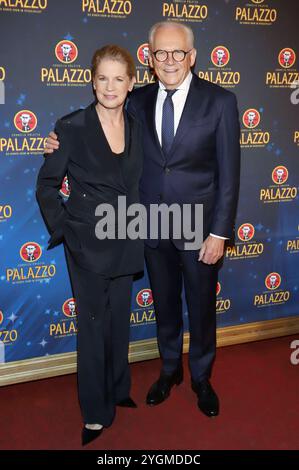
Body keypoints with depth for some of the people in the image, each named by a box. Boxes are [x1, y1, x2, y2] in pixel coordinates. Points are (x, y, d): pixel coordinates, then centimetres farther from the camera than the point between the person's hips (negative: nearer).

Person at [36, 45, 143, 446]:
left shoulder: (137, 126, 2)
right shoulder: (72, 128, -11)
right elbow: (46, 186, -4)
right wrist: (62, 230, -9)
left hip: (126, 243, 4)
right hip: (87, 244, -4)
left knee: (119, 319, 17)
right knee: (93, 325, 5)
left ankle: (118, 390, 38)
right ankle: (96, 413, 22)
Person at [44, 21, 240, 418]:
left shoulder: (219, 101, -9)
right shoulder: (139, 101, 1)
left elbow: (229, 172, -10)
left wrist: (220, 233, -12)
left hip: (199, 227, -2)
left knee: (201, 309, 13)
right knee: (165, 305, 18)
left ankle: (201, 378, 38)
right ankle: (170, 370, 42)